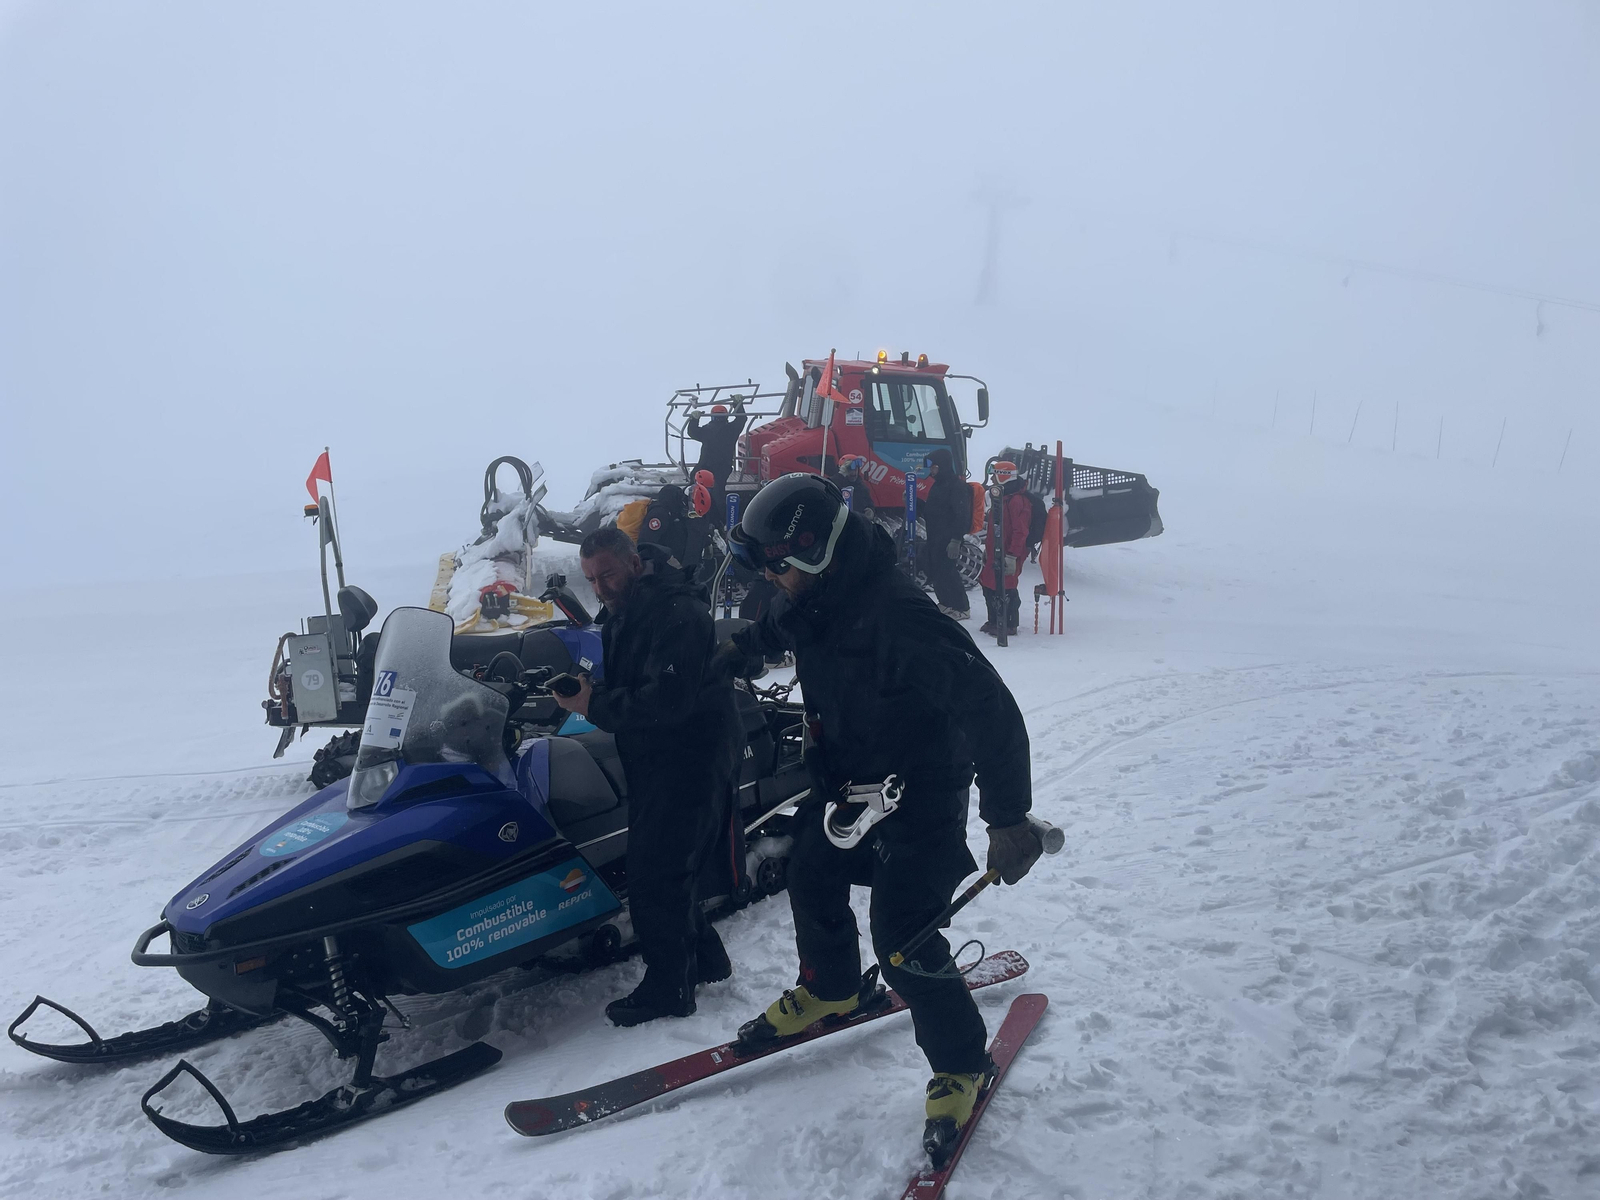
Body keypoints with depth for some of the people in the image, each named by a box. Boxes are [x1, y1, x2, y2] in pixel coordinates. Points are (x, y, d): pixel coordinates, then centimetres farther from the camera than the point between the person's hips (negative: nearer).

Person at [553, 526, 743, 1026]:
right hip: (653, 761, 10)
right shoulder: (623, 616, 13)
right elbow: (624, 687, 16)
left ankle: (668, 988, 4)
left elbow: (669, 700, -30)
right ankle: (704, 959, 32)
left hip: (692, 758, -10)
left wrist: (595, 705, -26)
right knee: (666, 869, 17)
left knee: (653, 876, -8)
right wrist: (583, 685, -3)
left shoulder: (677, 614, -20)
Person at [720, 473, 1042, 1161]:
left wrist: (1008, 819, -31)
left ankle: (962, 1065, 17)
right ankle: (829, 989, 53)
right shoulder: (807, 601, -9)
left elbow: (992, 714, -34)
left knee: (901, 941, -8)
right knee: (811, 880, 23)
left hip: (918, 800, -9)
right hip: (844, 782, 9)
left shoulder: (899, 619, -36)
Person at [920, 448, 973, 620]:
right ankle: (946, 603, 28)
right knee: (934, 570, 14)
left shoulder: (957, 486, -16)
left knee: (946, 571, -9)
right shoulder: (938, 485, 16)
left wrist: (956, 540, -26)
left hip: (949, 539, -10)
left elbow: (962, 515, -22)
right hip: (935, 537, 10)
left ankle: (961, 608, 0)